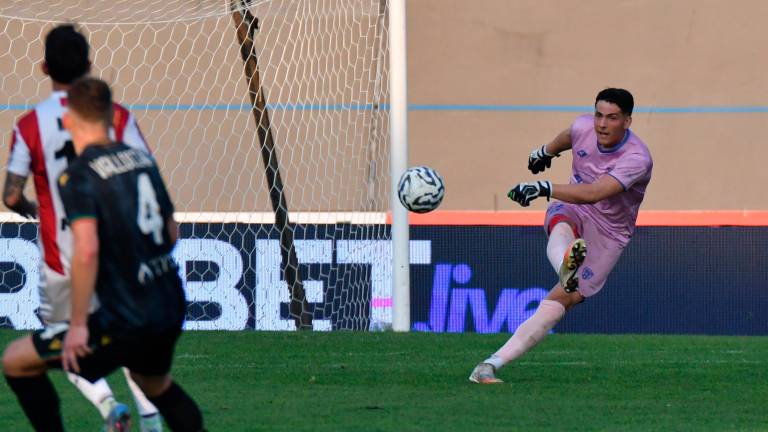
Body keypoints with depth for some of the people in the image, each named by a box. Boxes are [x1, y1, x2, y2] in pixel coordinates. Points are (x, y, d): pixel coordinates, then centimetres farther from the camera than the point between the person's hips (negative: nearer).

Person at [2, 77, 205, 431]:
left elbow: (86, 250, -26)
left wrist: (78, 325, -19)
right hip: (172, 308, 7)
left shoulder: (78, 175, -14)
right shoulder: (143, 160, 8)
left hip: (126, 320, -7)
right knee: (155, 385, 36)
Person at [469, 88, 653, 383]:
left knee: (558, 303, -18)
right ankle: (566, 267, -73)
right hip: (571, 209, 4)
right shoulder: (584, 127, -9)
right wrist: (547, 151, 38)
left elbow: (593, 193, -41)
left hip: (609, 235, -4)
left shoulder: (637, 159, -27)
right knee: (561, 229, -37)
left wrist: (544, 188, -51)